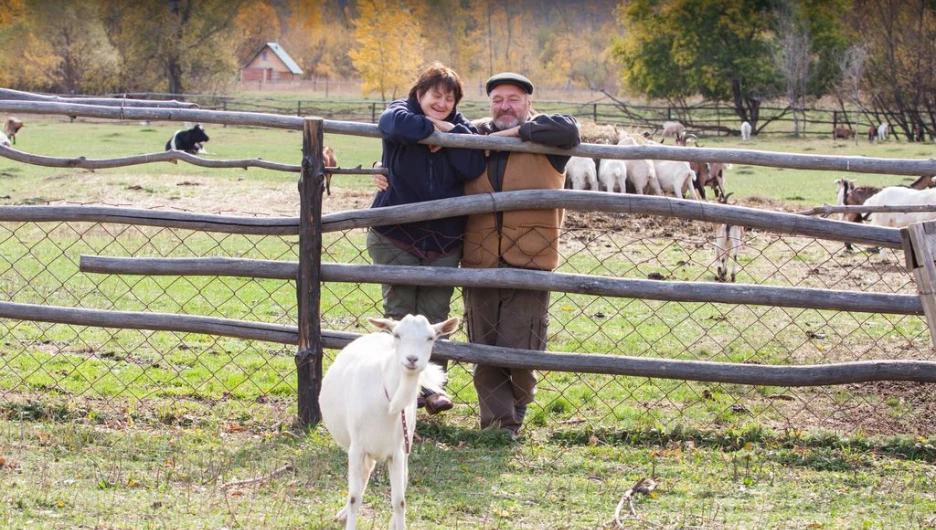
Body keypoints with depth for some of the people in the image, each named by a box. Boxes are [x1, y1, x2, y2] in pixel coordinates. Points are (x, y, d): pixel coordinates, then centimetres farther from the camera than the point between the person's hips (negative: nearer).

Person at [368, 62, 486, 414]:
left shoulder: (460, 128, 5)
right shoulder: (403, 111, -2)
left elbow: (474, 168, -13)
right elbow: (395, 124, -30)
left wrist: (450, 133, -18)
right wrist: (434, 128, -18)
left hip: (444, 239, 2)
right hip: (395, 236, -2)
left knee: (435, 316, 5)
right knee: (399, 313, 1)